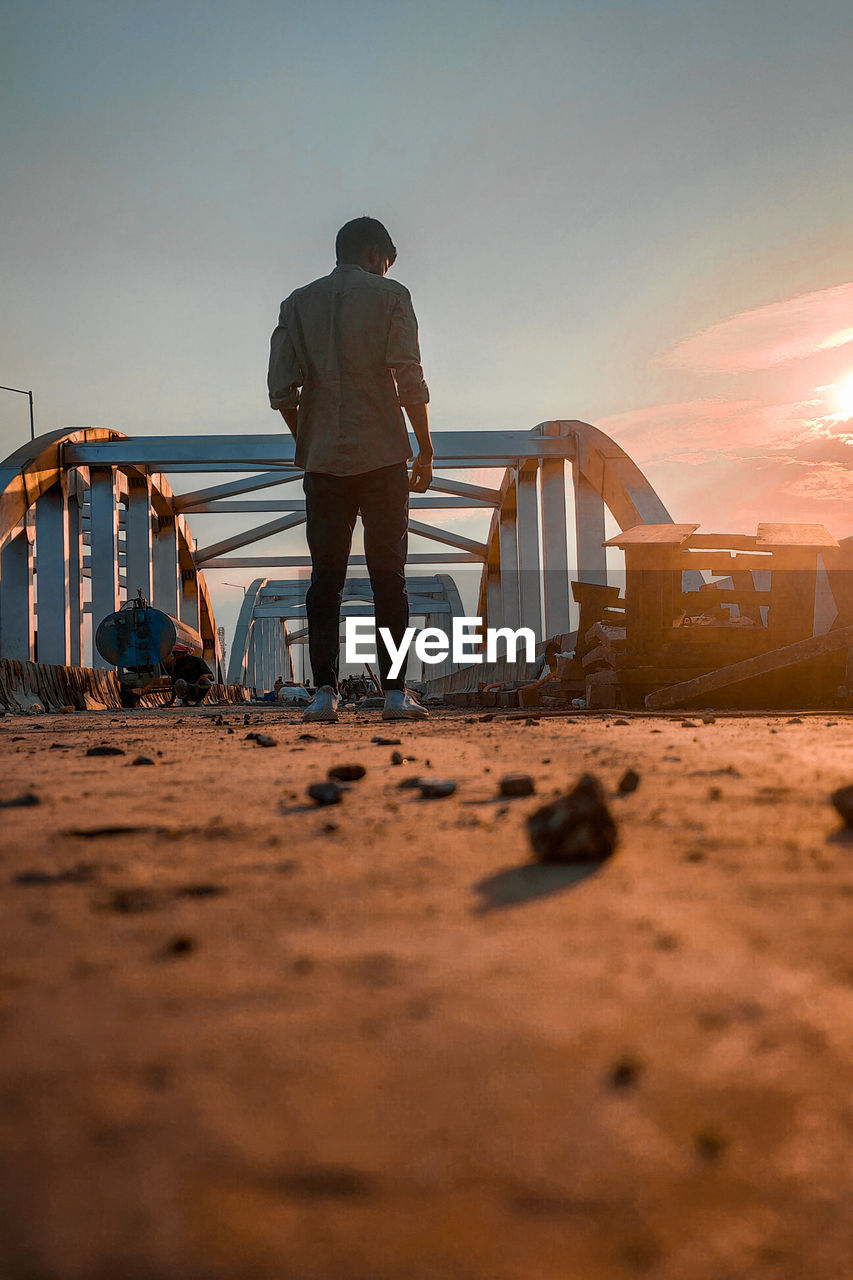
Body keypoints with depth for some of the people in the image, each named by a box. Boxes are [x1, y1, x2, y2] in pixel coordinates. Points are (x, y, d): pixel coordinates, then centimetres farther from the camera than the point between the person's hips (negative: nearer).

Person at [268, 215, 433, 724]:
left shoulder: (298, 304, 12)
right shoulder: (390, 295, 2)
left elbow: (282, 389, 5)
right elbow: (409, 378, -7)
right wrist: (426, 448, -1)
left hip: (323, 459, 3)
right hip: (382, 454, -3)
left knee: (326, 577, 4)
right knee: (388, 574, 0)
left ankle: (325, 691, -3)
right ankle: (395, 692, -3)